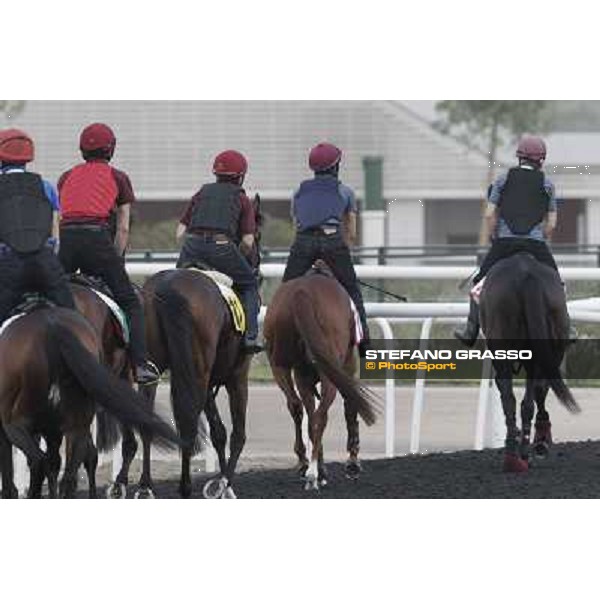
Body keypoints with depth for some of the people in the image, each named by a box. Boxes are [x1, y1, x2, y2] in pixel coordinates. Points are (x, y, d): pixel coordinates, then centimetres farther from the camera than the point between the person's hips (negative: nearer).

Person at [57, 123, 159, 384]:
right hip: (97, 238, -2)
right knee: (130, 303, 5)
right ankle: (140, 364, -7)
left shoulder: (66, 177, 22)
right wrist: (115, 262, 14)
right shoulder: (118, 178, 14)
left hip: (66, 239, 2)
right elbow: (123, 229, 9)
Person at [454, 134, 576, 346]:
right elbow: (551, 223, 6)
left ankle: (471, 330, 11)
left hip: (504, 242, 0)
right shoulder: (547, 184, 7)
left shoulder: (503, 180, 7)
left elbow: (490, 214, 1)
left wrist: (493, 239, 13)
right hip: (535, 243, 0)